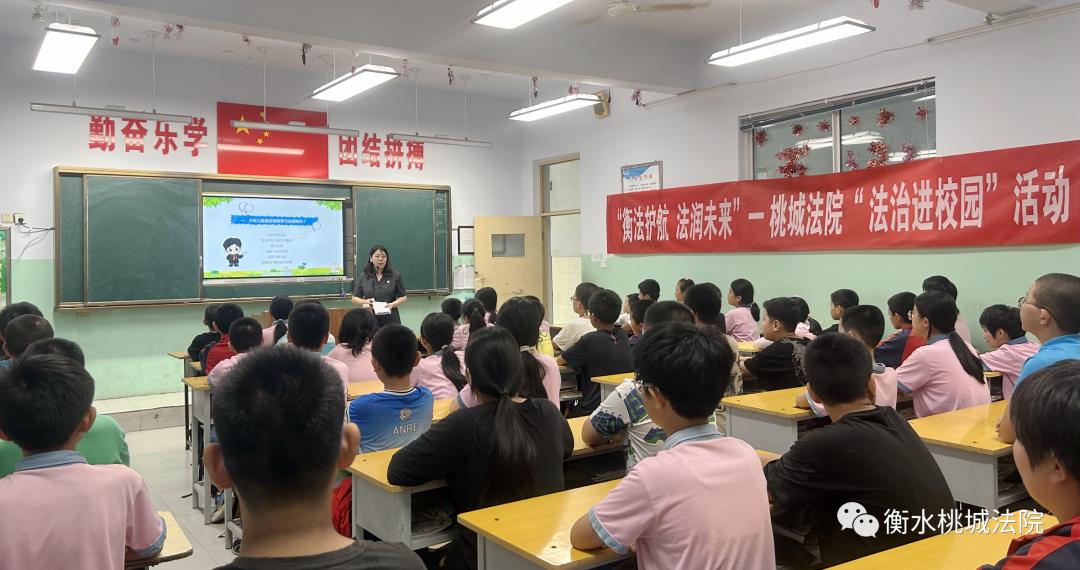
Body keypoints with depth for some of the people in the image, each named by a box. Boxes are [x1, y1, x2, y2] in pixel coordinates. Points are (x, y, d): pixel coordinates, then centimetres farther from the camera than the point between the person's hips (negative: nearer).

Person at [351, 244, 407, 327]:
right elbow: (354, 298, 13)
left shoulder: (395, 276, 4)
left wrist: (393, 304, -11)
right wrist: (364, 302, -8)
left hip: (391, 320, -1)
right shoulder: (362, 277, 8)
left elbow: (403, 297, 8)